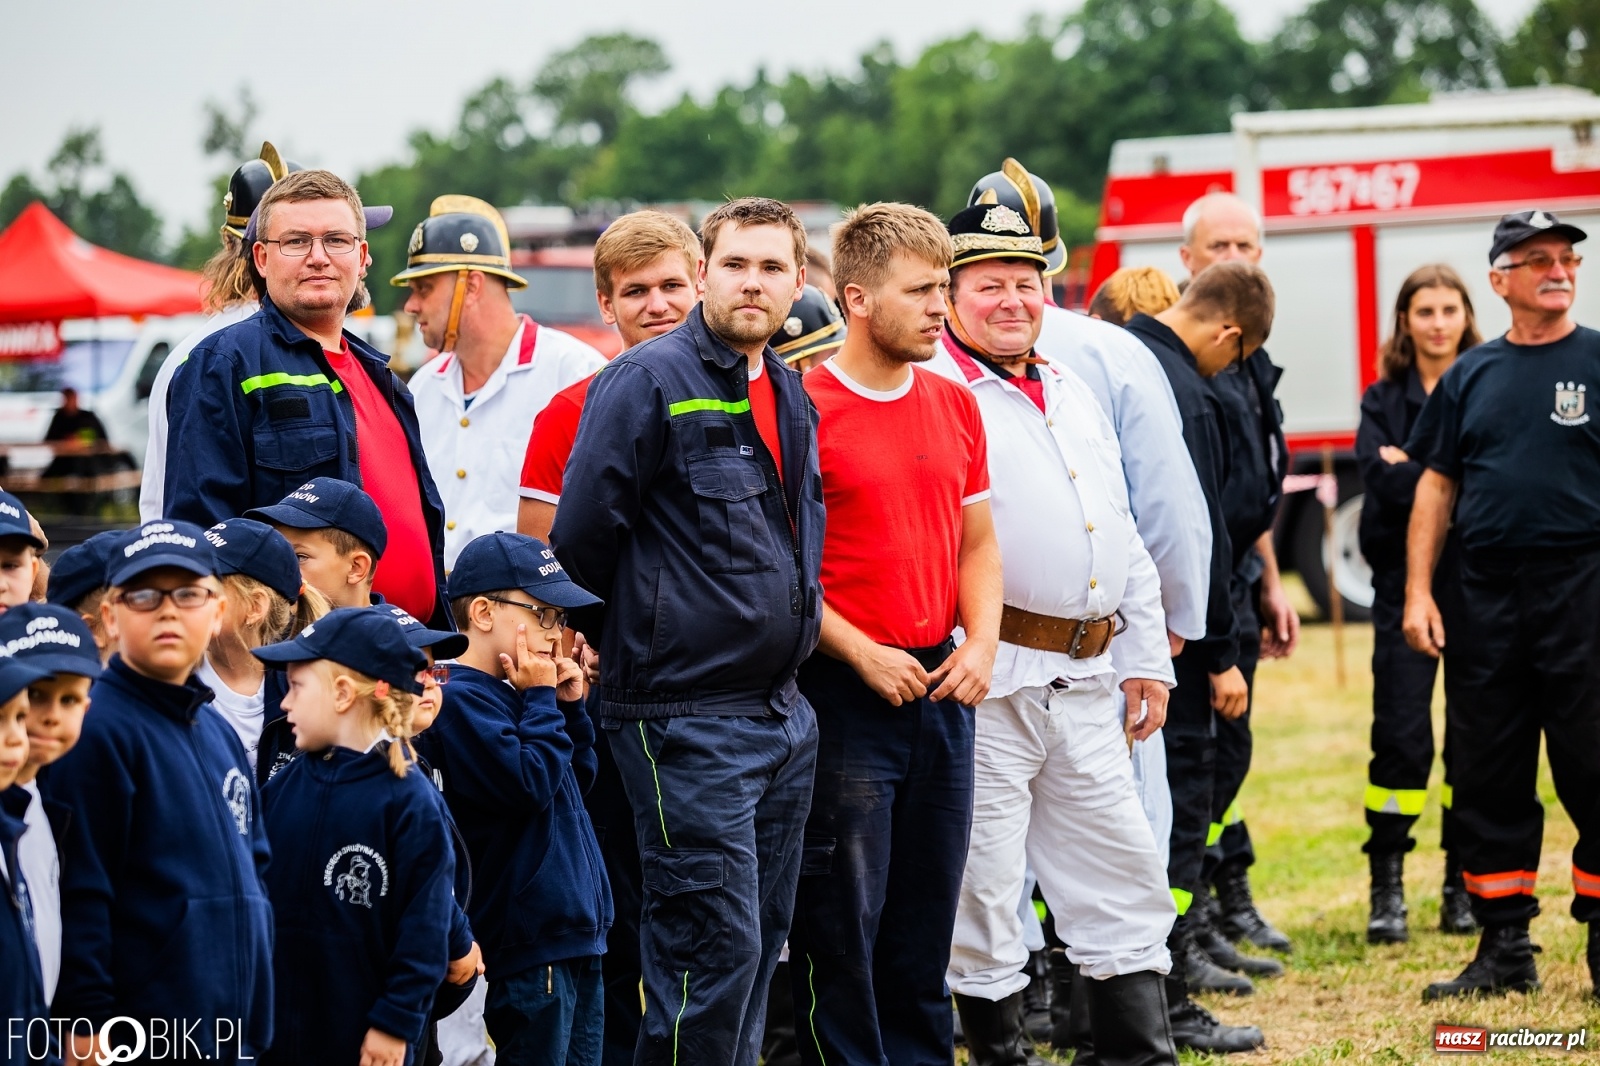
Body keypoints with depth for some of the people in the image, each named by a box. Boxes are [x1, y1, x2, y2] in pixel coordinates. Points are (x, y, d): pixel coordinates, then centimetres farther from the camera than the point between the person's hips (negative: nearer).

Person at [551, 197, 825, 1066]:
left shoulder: (790, 394, 13)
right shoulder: (649, 382, -13)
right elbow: (582, 535, -11)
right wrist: (608, 648, 0)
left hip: (782, 711, 8)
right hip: (686, 718, -8)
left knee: (761, 938, 12)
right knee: (716, 946, -9)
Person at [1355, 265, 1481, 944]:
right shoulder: (1384, 401, 10)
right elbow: (1381, 479, -6)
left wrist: (1413, 469, -10)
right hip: (1407, 584, 1)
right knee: (1401, 736, -5)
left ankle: (1463, 886, 11)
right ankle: (1387, 888, 0)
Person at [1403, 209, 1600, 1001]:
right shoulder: (1470, 377, 12)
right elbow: (1436, 485, 13)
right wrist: (1418, 592, 5)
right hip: (1485, 595, 4)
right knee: (1488, 778, 7)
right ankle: (1504, 948, 15)